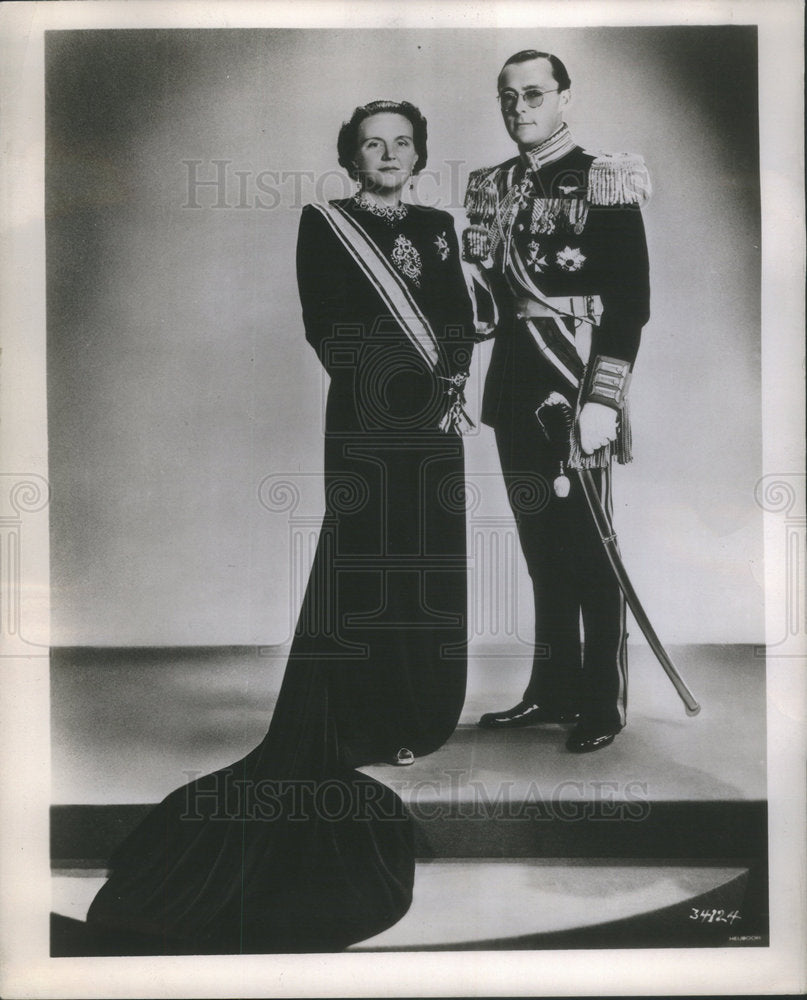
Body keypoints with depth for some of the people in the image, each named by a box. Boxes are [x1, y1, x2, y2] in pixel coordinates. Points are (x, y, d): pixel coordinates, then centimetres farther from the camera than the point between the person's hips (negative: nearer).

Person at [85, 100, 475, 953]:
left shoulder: (437, 228, 16)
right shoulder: (323, 225, 2)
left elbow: (460, 319, 10)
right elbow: (330, 334, -7)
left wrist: (451, 384, -8)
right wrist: (417, 381, -13)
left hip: (434, 422, 5)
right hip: (367, 420, -4)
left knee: (430, 569, 5)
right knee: (365, 569, -3)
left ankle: (422, 715, 16)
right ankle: (370, 725, 7)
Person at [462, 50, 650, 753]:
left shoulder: (605, 183, -5)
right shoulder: (491, 189, 13)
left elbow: (631, 302, -11)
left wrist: (602, 401, -18)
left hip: (579, 392, -6)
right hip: (515, 391, 6)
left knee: (589, 542, 0)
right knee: (540, 543, 12)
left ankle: (604, 702, 13)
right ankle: (553, 688, 25)